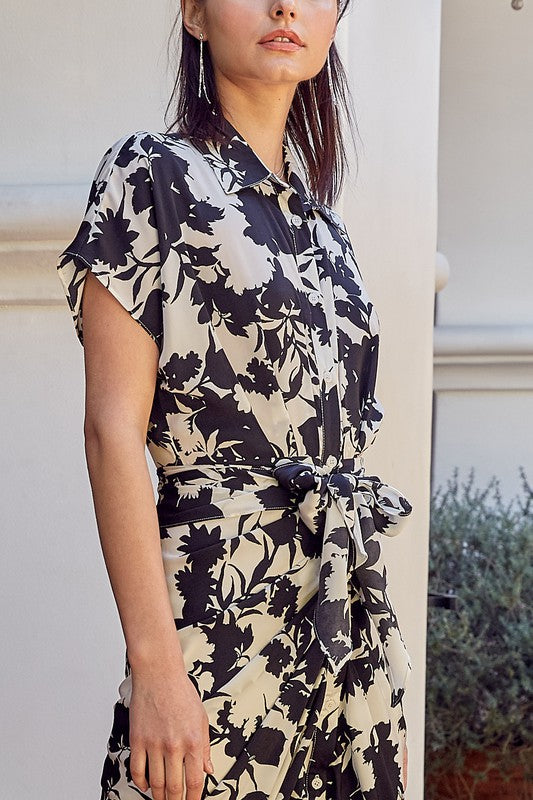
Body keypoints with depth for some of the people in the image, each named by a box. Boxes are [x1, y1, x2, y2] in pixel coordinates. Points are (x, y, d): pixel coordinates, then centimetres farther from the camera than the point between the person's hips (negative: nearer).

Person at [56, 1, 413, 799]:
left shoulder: (317, 215, 15)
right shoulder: (151, 175, -5)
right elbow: (114, 427, -12)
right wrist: (155, 666, -18)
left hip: (353, 614, 6)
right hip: (222, 611, -6)